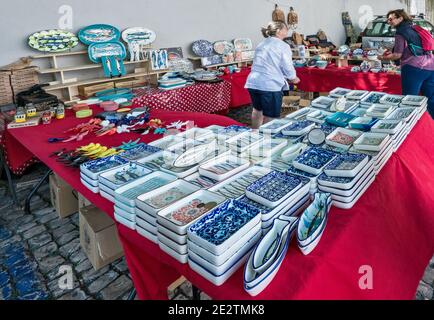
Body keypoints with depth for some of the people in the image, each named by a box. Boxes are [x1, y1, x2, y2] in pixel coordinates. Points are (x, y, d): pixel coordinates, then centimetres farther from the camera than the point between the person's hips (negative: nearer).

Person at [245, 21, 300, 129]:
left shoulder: (261, 44, 18)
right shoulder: (283, 46, -3)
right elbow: (288, 67, -6)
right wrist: (293, 79, 16)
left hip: (253, 83, 8)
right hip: (270, 85, -8)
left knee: (257, 110, 25)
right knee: (270, 119, 1)